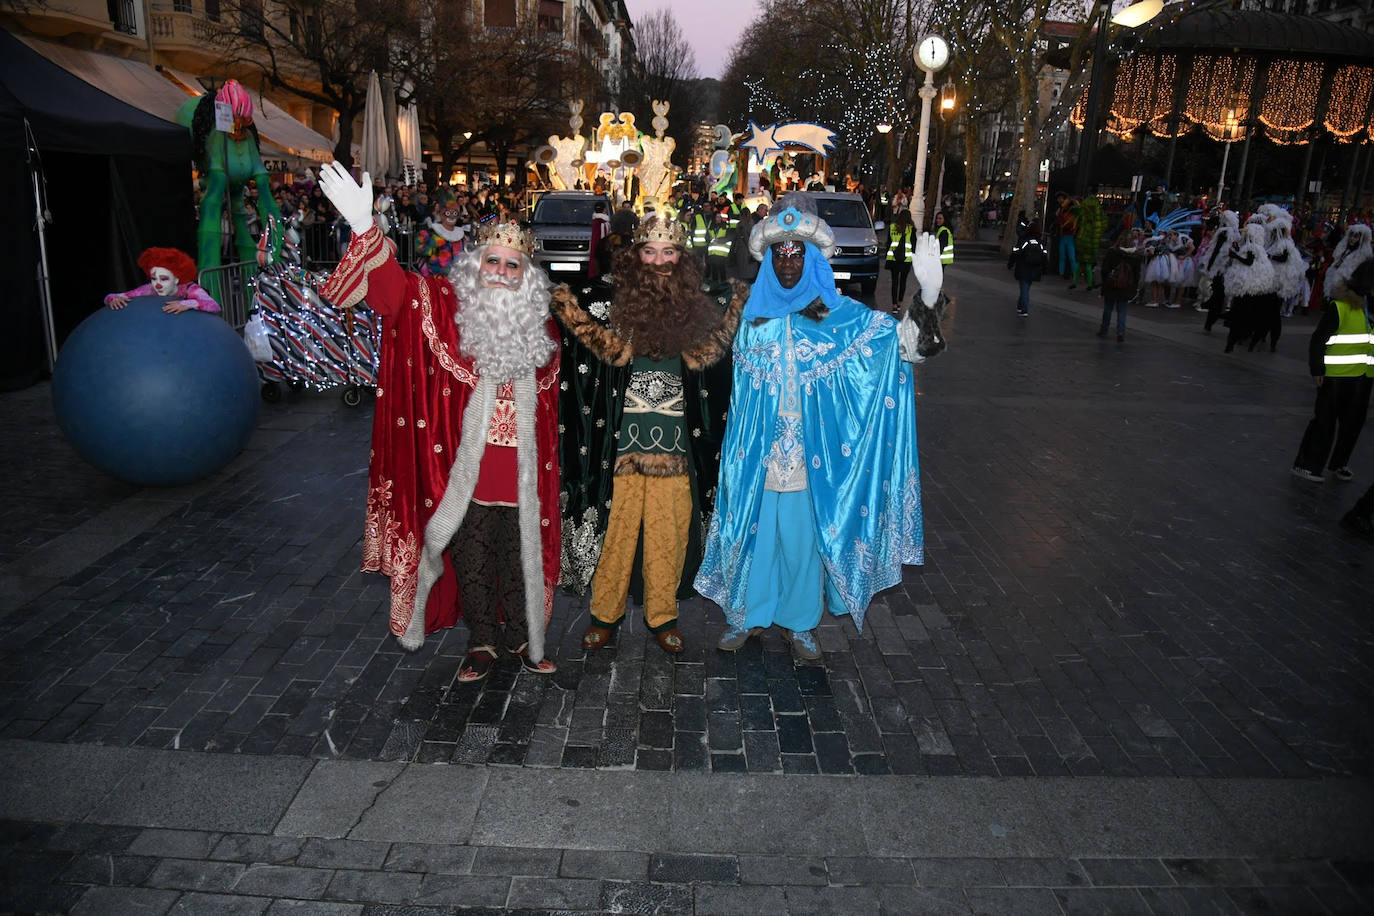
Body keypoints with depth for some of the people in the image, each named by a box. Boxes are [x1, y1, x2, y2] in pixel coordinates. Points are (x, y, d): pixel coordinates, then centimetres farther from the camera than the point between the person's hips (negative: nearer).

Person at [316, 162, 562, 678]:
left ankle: (520, 638, 33)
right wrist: (365, 229, -35)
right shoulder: (447, 307, -6)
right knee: (471, 559, 11)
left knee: (520, 555, 14)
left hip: (521, 470, 3)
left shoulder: (539, 327, 6)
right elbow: (391, 285, -21)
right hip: (464, 469, -2)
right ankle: (482, 642, 31)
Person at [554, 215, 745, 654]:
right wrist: (568, 309, -24)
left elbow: (700, 356, -7)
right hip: (622, 437, -1)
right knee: (616, 524, 6)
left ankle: (662, 614, 26)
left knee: (669, 531, 9)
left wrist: (737, 310, -14)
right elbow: (615, 351, -13)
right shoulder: (612, 299, 1)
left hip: (675, 442, 2)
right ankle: (605, 613, 23)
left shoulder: (696, 306, 6)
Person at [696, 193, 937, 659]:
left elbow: (902, 339, -13)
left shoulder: (839, 315, -3)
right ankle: (747, 615, 31)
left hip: (813, 458, -1)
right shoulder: (754, 315, 3)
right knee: (753, 533, 11)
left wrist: (926, 298, -29)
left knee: (805, 538, 10)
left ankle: (802, 622, 30)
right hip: (759, 457, 1)